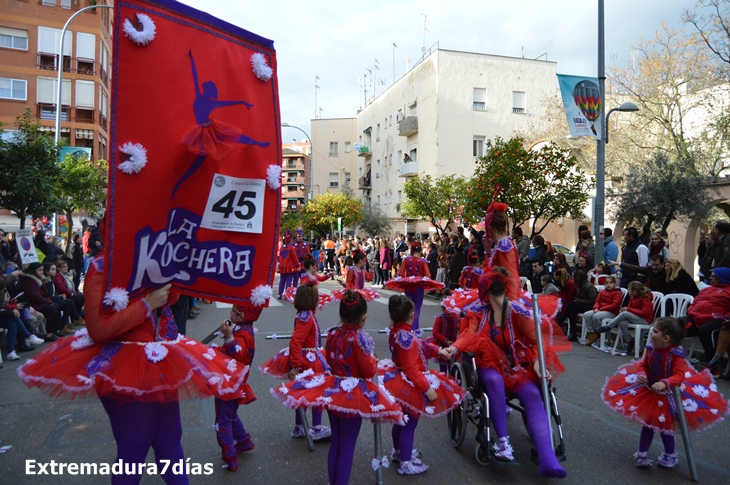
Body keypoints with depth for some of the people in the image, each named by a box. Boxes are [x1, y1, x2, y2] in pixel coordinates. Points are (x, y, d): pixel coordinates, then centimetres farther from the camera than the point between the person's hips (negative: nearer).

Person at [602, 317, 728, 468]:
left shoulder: (676, 354, -27)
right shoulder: (651, 349, -11)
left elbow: (679, 376, -33)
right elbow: (643, 365, -1)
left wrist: (664, 383, -50)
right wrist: (642, 374, -22)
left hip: (667, 396, -5)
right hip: (649, 391, 5)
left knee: (664, 426, 11)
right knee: (647, 423, 14)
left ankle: (670, 456, 36)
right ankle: (642, 454, 27)